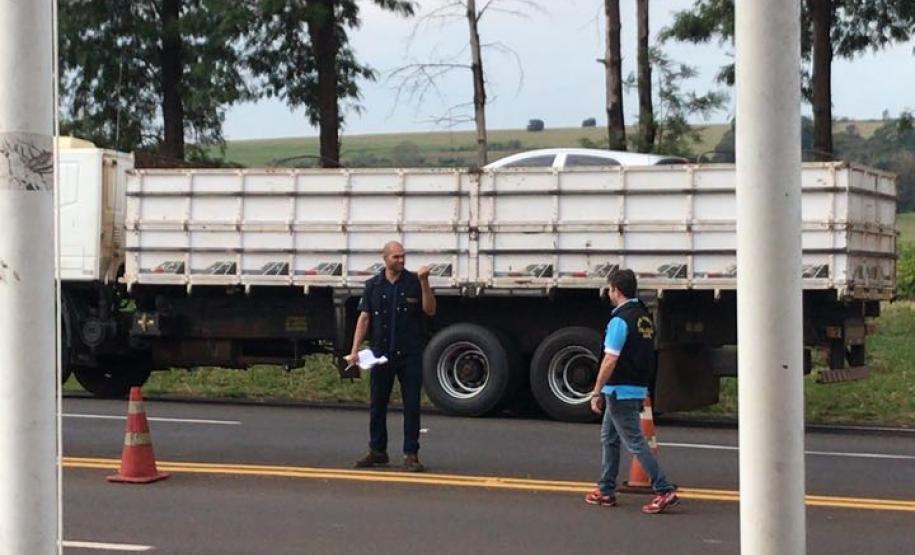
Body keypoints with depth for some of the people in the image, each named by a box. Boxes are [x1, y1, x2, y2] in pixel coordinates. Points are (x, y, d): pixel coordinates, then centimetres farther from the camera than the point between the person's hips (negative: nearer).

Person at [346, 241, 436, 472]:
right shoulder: (373, 285, 5)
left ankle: (411, 454, 5)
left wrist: (424, 283, -19)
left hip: (410, 353, -2)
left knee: (411, 405, 0)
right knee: (377, 405, 8)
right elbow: (364, 318, 3)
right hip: (381, 353, 2)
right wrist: (355, 350, -5)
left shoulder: (414, 282, 0)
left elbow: (430, 310, -7)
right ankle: (377, 451, 20)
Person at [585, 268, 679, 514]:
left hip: (620, 390, -9)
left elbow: (610, 360, -21)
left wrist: (596, 392, -16)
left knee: (635, 442, -7)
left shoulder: (620, 320, -16)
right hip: (639, 389, 9)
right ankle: (606, 491, 23)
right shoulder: (645, 317, 12)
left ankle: (664, 491, -10)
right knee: (608, 437, 18)